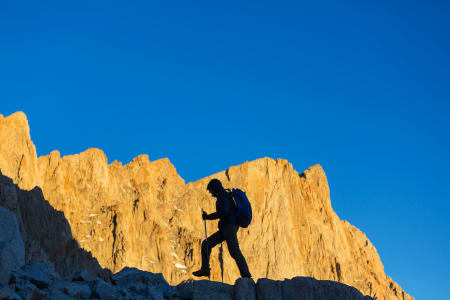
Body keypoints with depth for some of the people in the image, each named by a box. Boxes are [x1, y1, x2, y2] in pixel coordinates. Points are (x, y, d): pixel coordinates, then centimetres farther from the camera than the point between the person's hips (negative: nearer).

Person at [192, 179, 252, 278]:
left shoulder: (223, 196, -7)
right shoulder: (227, 195, 23)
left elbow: (223, 212, -22)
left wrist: (208, 216, -14)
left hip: (229, 227, -11)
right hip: (225, 228, 11)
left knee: (234, 251, -20)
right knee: (206, 244, 10)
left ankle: (246, 275, -24)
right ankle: (205, 269, 7)